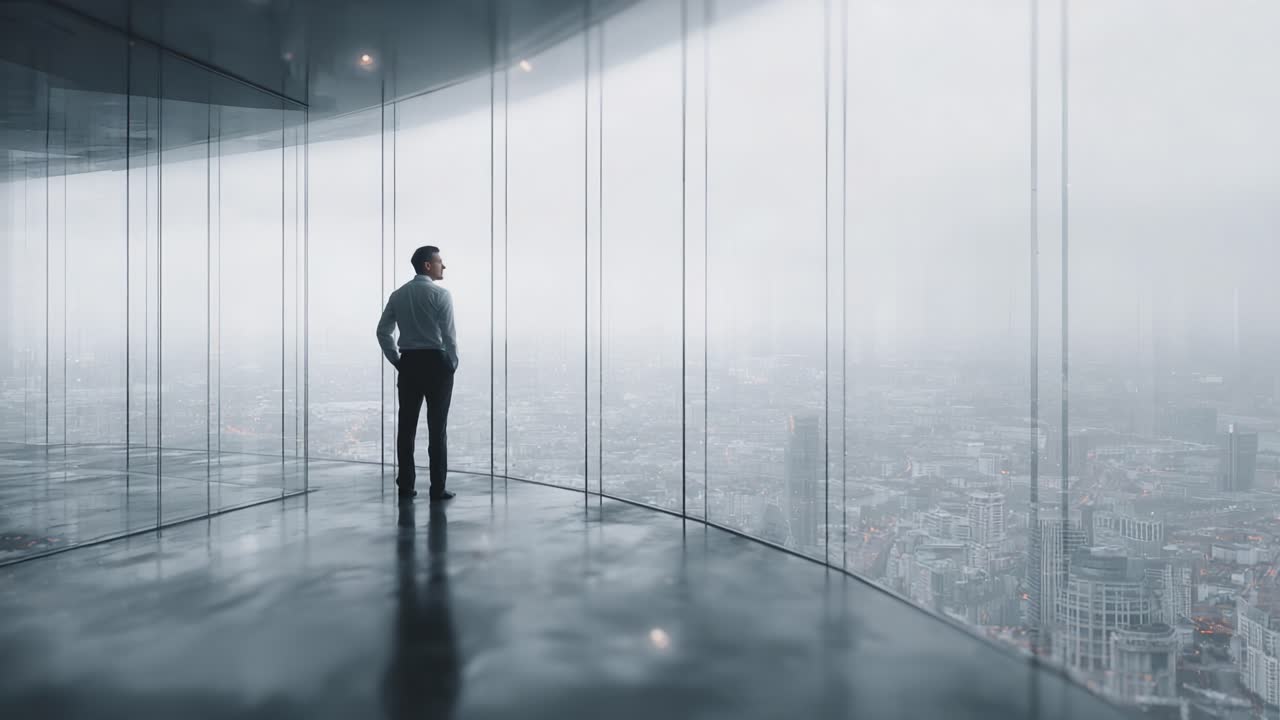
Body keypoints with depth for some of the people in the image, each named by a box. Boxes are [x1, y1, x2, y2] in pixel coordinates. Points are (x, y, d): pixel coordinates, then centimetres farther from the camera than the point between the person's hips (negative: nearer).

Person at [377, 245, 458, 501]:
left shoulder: (398, 295, 8)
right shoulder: (440, 294, -9)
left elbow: (383, 331, 8)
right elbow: (449, 334, -13)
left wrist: (396, 361, 13)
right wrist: (452, 364, -1)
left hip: (408, 363, 5)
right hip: (436, 363, -5)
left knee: (406, 427, 8)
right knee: (436, 428, 0)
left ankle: (405, 487, 12)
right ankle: (437, 489, 2)